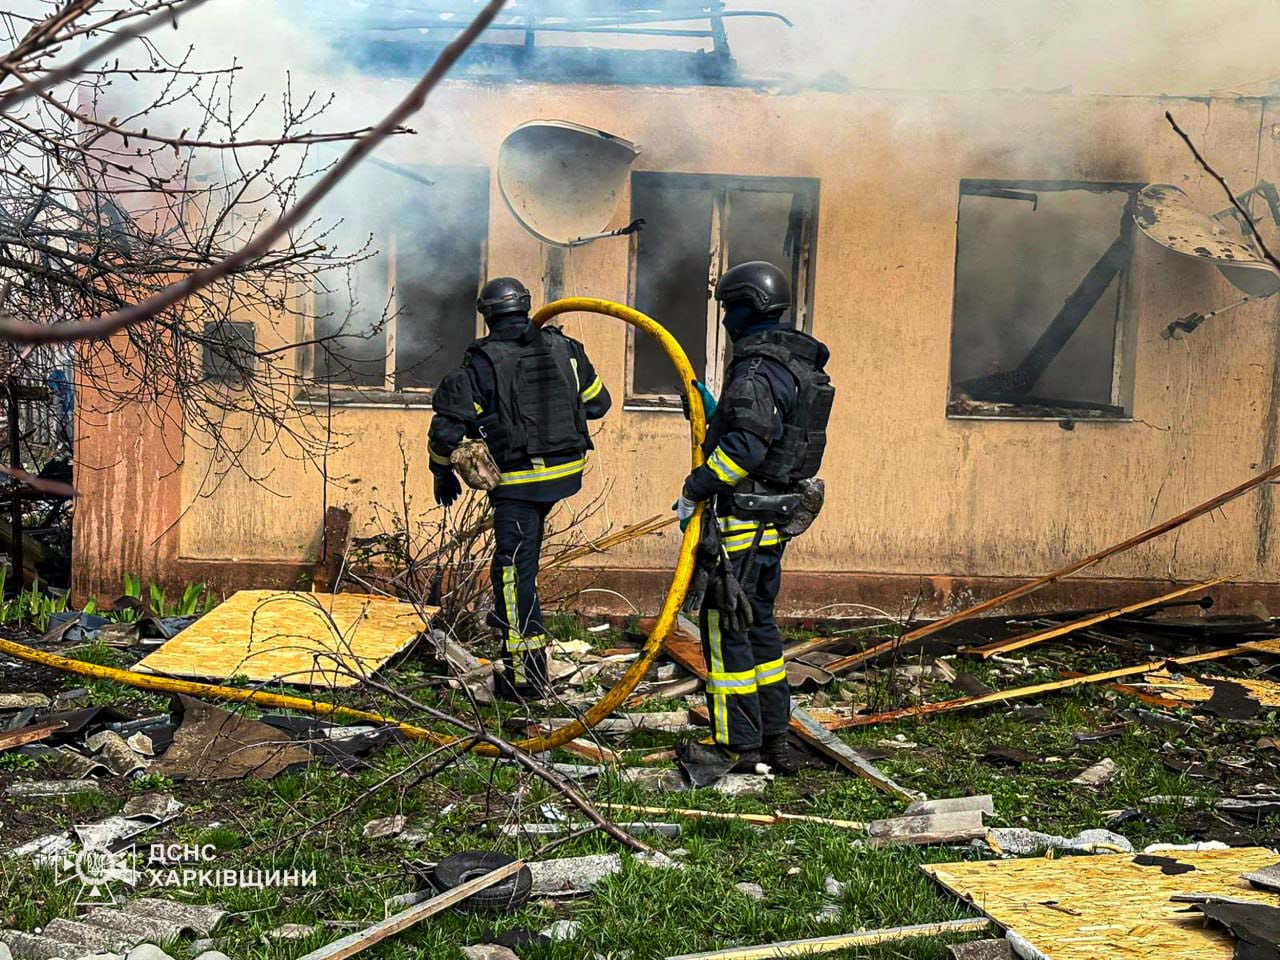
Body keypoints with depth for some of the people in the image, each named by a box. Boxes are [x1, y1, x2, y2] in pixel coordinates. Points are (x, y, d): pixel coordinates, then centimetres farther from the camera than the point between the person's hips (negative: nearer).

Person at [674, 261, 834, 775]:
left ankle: (737, 742, 5)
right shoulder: (799, 366, 14)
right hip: (776, 516, 10)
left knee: (724, 623, -1)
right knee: (758, 621, 17)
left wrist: (696, 487, -18)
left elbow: (745, 446, -27)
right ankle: (774, 737, 24)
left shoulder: (756, 370, -18)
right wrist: (715, 410, 18)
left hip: (743, 516, -10)